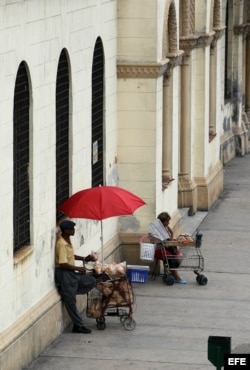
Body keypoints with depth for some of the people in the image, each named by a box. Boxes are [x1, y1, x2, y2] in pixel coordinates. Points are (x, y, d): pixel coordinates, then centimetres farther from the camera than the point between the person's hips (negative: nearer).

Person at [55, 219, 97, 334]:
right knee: (70, 301, -2)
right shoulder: (61, 244, -22)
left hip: (71, 273, 10)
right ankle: (78, 325, 6)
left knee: (91, 281, 11)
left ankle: (65, 293, 7)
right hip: (64, 274, -10)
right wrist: (78, 268, -17)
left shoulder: (67, 241, 8)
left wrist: (84, 259, 12)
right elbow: (63, 264, -26)